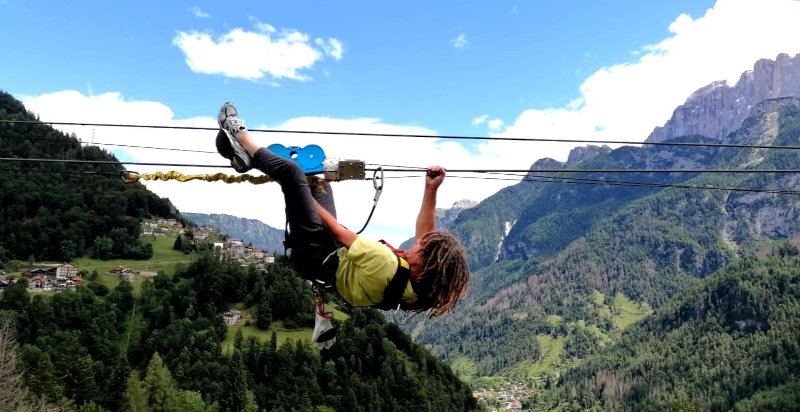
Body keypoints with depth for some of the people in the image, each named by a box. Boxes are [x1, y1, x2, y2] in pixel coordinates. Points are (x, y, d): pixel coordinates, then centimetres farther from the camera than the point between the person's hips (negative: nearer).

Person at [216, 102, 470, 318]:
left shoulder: (386, 263, -40)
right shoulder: (425, 282, -20)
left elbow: (339, 232, -25)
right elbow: (426, 233, 1)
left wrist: (305, 198, -9)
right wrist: (431, 190, -3)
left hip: (315, 255, -7)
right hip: (336, 255, 8)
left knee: (291, 171, -12)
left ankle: (240, 137, 14)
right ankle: (250, 158, 28)